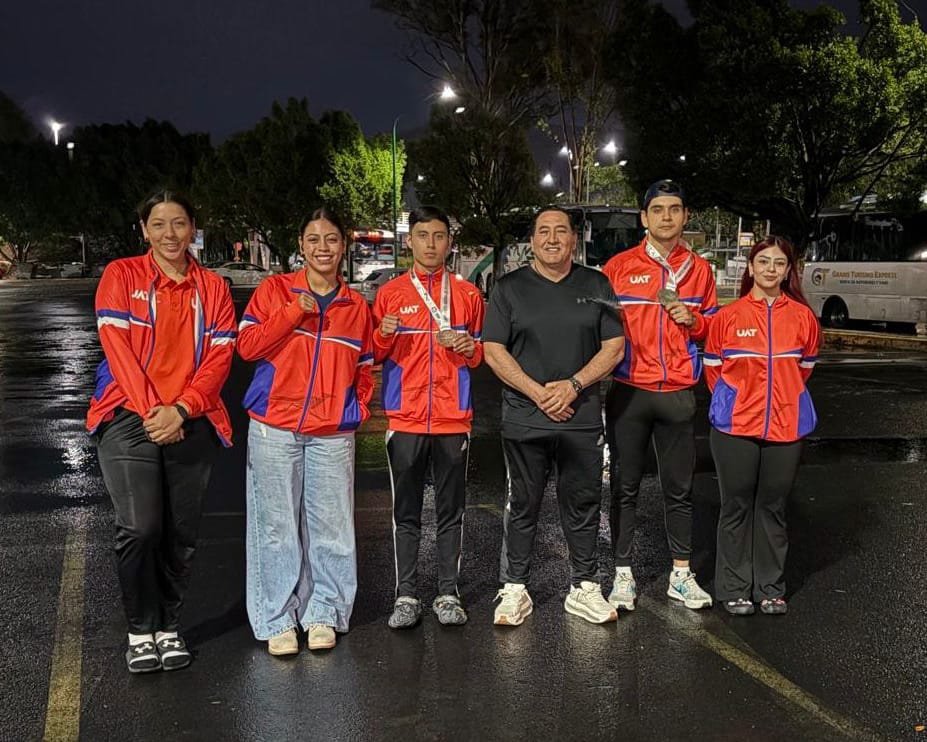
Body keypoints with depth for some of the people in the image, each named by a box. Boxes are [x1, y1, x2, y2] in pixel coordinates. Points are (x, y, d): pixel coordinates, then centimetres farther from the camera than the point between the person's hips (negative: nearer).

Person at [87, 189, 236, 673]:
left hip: (191, 424, 3)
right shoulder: (121, 276, 3)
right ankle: (140, 631, 4)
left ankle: (169, 627, 20)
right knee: (139, 529, -12)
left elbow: (220, 356, 2)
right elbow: (116, 346, -5)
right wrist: (150, 410, -15)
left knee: (180, 535, 5)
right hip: (128, 418, -2)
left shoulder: (213, 287, 10)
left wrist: (181, 408, -12)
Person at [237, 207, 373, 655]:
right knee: (276, 525, 1)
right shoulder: (274, 290, 4)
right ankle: (278, 620, 11)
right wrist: (294, 311, -12)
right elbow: (247, 346, -5)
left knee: (329, 526, 4)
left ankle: (323, 614, 18)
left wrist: (358, 408, 4)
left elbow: (364, 368, 18)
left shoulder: (356, 306, 11)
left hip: (332, 433, 2)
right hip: (274, 428, -2)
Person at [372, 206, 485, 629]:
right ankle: (406, 596, 10)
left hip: (453, 418, 1)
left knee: (451, 511, 5)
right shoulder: (390, 293, 7)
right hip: (405, 418, 0)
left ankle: (448, 594, 13)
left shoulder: (467, 294, 9)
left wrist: (471, 348, -8)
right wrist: (384, 336, -12)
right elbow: (374, 356, 9)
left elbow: (481, 354, 15)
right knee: (406, 512, 3)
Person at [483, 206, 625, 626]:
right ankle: (514, 589, 15)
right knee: (522, 505, 5)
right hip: (524, 416, -1)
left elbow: (614, 347, 4)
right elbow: (493, 350, -2)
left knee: (583, 503, 8)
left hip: (582, 417, 1)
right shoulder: (510, 288, 4)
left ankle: (584, 588, 21)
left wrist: (573, 385, -10)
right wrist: (537, 392, -12)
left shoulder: (596, 286, 8)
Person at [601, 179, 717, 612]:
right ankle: (623, 575, 14)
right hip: (629, 392, -2)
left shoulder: (699, 269, 9)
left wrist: (694, 320, -4)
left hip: (678, 394, 2)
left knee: (679, 487, 9)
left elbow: (711, 326, 17)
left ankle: (681, 575, 20)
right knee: (625, 486, 5)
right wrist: (608, 362, -7)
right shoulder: (619, 267, 1)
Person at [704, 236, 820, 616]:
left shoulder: (803, 316, 3)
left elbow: (804, 367, 15)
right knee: (737, 506, 5)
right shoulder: (728, 316, -3)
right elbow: (713, 366, 7)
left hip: (786, 425, 2)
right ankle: (734, 589, 15)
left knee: (773, 506, 10)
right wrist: (736, 400, 9)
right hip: (735, 427, -2)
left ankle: (770, 588, 21)